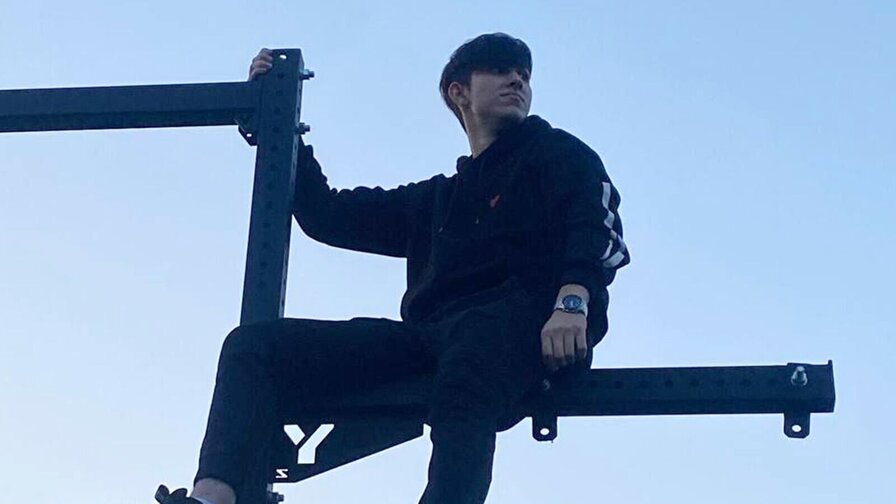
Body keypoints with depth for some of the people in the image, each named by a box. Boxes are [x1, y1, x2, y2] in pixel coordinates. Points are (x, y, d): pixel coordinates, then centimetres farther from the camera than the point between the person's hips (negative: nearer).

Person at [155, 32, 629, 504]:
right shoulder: (435, 199, 36)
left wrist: (572, 303, -19)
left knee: (461, 400, -41)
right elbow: (326, 214, 34)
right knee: (253, 344, -11)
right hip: (433, 332, 6)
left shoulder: (558, 153, 21)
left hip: (522, 315, -5)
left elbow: (598, 229, 1)